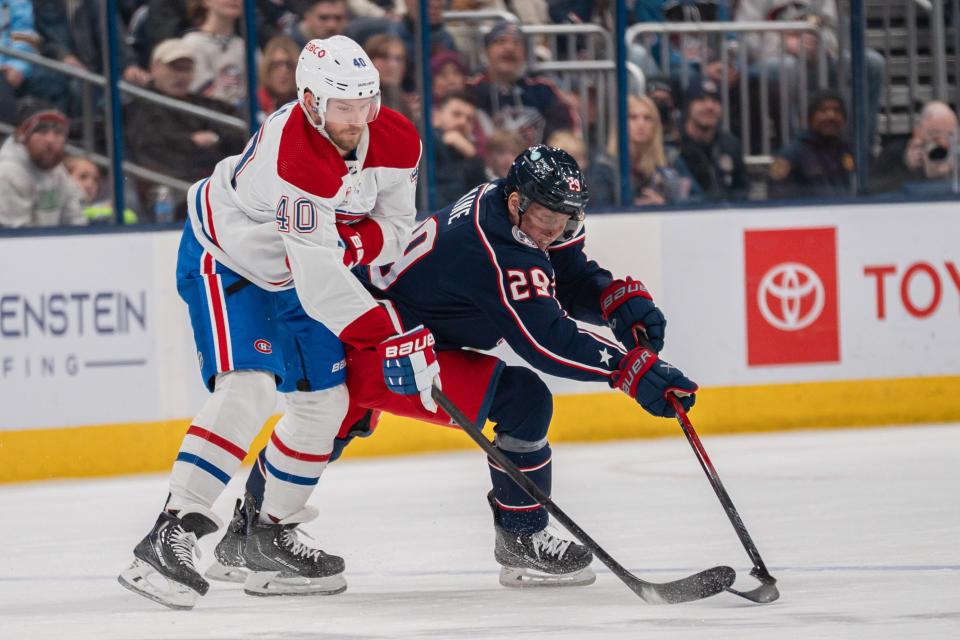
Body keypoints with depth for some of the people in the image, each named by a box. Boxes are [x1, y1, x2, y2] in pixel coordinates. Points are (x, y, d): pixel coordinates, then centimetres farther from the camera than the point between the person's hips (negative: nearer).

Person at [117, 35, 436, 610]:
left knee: (326, 403, 8)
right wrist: (391, 339, -44)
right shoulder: (296, 157, -38)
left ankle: (272, 538, 22)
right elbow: (320, 282, -41)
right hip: (225, 257, -8)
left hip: (289, 275, 8)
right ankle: (171, 536, -29)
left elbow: (396, 229, -4)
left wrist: (350, 242, -26)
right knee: (248, 391, -25)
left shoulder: (397, 142, -15)